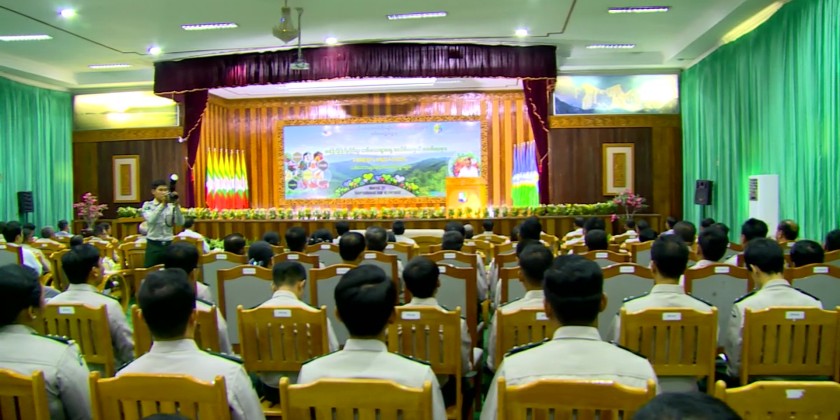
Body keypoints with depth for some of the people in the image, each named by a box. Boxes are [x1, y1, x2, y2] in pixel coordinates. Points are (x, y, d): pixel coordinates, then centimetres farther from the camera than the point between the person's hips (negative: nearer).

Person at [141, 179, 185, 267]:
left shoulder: (171, 206, 5)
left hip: (169, 244, 2)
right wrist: (162, 204, -22)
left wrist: (177, 206, -16)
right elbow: (151, 220, -20)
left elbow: (180, 223, -6)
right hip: (154, 245, -2)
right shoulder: (147, 205, -1)